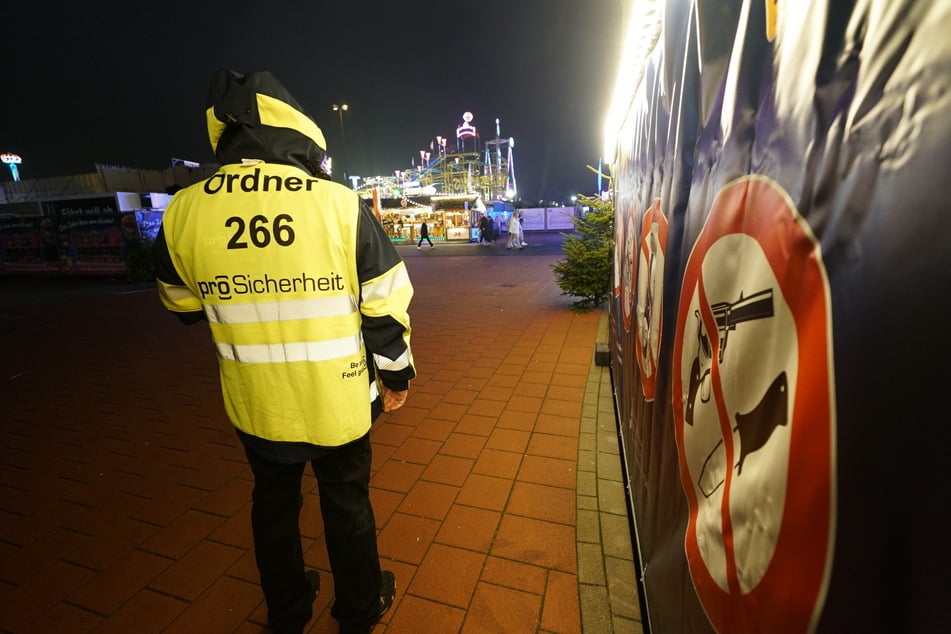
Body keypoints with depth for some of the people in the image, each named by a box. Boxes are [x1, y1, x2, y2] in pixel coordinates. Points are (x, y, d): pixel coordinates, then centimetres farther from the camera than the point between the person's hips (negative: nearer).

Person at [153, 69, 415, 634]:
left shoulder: (184, 211, -8)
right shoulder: (341, 204, -16)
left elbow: (185, 307, 8)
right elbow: (387, 305, -11)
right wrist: (397, 374, 3)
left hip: (256, 404, 2)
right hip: (338, 400, -2)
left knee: (274, 501, 25)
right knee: (347, 502, 20)